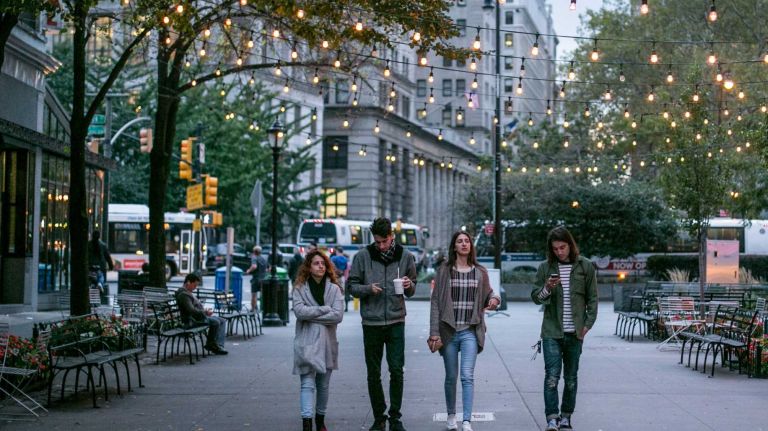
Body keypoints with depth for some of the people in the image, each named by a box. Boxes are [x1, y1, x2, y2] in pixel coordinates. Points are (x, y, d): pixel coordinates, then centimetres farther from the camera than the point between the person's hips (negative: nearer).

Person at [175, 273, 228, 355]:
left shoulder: (187, 292, 19)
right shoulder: (183, 294, -17)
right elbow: (191, 310, -27)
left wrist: (205, 310, 10)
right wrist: (204, 312, -22)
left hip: (198, 316, 11)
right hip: (191, 319, -11)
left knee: (222, 321, 5)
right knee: (215, 322, -20)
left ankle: (219, 345, -5)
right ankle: (210, 344, -1)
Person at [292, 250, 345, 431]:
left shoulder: (334, 288, 2)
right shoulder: (300, 288, 1)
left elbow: (338, 315, -9)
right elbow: (299, 311, -14)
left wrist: (312, 315, -11)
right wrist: (325, 309, -11)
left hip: (327, 342, 2)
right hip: (306, 342, -2)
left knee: (323, 385, 14)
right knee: (308, 384, -11)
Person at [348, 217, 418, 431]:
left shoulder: (405, 256, 2)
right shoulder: (363, 256, -2)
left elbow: (411, 291, 10)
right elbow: (352, 286, 2)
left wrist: (409, 285, -13)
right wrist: (368, 289, -17)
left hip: (396, 321, 0)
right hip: (371, 322, 0)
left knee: (397, 371, -4)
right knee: (374, 373, 7)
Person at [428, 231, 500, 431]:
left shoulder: (480, 272, 6)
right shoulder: (444, 271, 1)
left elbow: (488, 293, 20)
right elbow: (435, 302, -1)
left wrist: (494, 298, -6)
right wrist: (434, 332, -7)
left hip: (470, 331, 0)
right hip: (449, 331, 0)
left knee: (467, 376, -10)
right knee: (451, 377, 10)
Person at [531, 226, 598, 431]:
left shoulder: (585, 266, 1)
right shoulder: (546, 267, 1)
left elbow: (592, 298, 5)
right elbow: (535, 297, 5)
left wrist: (587, 324, -3)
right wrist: (547, 288, -16)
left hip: (574, 332, 1)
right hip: (552, 331, -1)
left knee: (571, 377, 9)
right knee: (552, 376, -10)